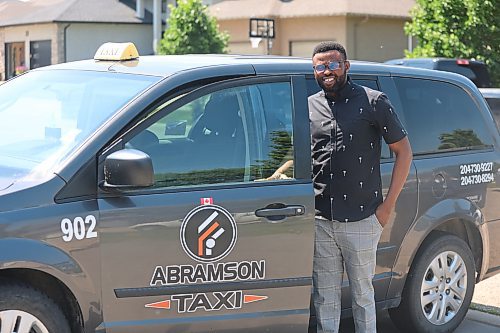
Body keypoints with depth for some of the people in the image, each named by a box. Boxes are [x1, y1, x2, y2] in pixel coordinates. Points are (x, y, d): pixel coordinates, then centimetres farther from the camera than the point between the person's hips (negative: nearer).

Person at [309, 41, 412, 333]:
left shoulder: (374, 102, -1)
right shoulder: (309, 107, 10)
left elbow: (404, 151, 1)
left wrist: (388, 205, -4)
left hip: (361, 220, -3)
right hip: (320, 221, 4)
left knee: (362, 293, 6)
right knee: (325, 297, 10)